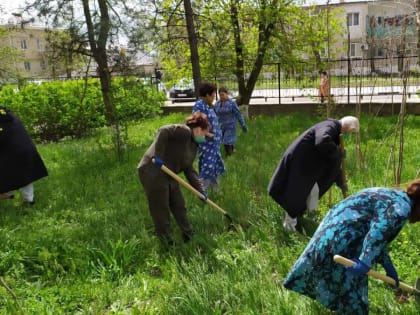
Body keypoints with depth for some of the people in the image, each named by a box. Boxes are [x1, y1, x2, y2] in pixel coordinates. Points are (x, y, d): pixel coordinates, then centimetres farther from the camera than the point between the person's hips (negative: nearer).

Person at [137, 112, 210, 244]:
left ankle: (188, 238, 29)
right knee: (161, 210, 2)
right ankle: (167, 243, 17)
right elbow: (163, 131, -27)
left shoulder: (193, 145, 16)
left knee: (179, 207, 16)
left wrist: (200, 190, 12)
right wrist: (158, 155, -28)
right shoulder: (184, 131, -12)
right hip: (153, 172, -10)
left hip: (168, 175, 10)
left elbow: (189, 170, 16)